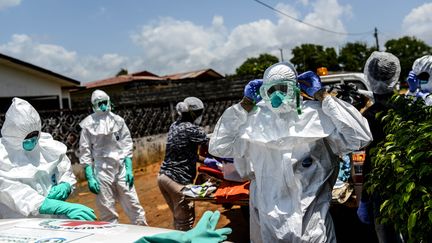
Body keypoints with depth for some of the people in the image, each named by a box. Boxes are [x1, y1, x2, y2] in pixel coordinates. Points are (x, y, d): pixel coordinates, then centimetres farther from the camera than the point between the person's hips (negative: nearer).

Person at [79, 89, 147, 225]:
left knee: (133, 205, 6)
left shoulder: (118, 120, 3)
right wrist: (90, 178, -7)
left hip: (121, 168, 2)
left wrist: (129, 169, -1)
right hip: (102, 170, -2)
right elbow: (85, 153, -2)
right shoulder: (88, 124, -3)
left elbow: (127, 145, 7)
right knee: (107, 211, 5)